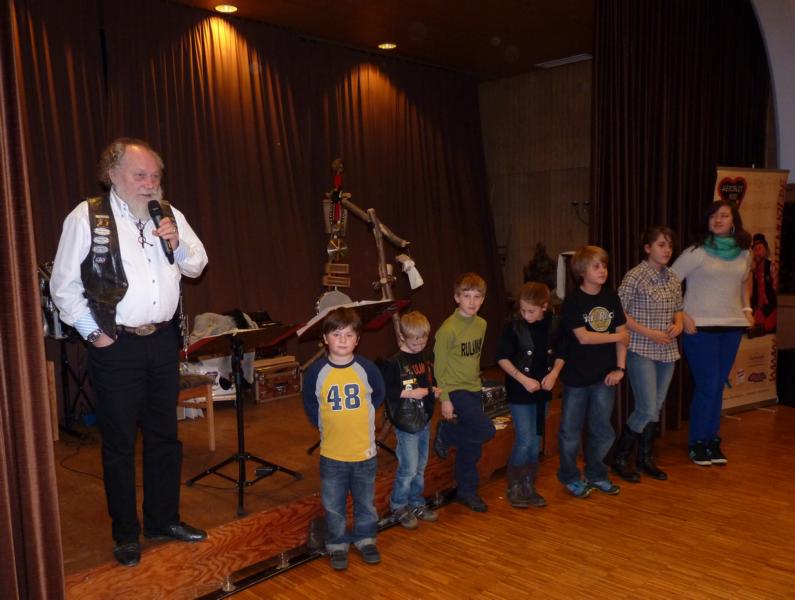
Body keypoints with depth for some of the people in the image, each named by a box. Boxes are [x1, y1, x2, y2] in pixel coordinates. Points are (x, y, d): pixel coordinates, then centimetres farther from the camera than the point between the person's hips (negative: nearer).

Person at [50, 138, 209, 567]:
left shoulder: (170, 215, 6)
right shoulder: (87, 218, -7)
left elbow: (197, 267, 11)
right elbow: (63, 285, -4)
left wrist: (178, 242, -8)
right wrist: (93, 332, -8)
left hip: (163, 340, 5)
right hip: (116, 346, -4)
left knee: (165, 436, 15)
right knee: (119, 443, 7)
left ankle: (163, 520, 32)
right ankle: (126, 534, 24)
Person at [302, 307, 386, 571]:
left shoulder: (367, 368, -10)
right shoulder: (316, 371, -10)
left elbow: (378, 395, 8)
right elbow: (310, 405, 6)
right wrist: (326, 426, 2)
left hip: (364, 451, 0)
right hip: (331, 453, 0)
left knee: (365, 501, 16)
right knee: (333, 505, 12)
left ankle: (365, 539, 37)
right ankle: (337, 545, 31)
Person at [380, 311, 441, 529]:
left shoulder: (428, 356, 6)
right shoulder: (393, 362, -15)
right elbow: (385, 390, -17)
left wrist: (435, 391, 0)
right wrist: (410, 393, -22)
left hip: (424, 420, 6)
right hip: (406, 422, -6)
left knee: (420, 467, 17)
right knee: (408, 468, -1)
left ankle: (417, 503, 33)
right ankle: (398, 507, 18)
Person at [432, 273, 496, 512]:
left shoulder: (481, 324, 3)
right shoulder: (448, 329, -19)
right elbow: (439, 366, -15)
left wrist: (475, 379, 18)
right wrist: (444, 399, -15)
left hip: (473, 389, 7)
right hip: (455, 390, -7)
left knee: (472, 444, 11)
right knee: (486, 430, -18)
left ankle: (467, 491, 26)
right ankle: (445, 433, 7)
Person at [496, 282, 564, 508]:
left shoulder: (553, 323, -4)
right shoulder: (513, 325, -13)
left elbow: (560, 353, 9)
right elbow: (502, 357, -8)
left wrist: (554, 373, -8)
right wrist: (523, 379, -15)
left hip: (542, 390, 4)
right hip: (519, 391, -4)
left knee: (535, 442, 12)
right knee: (524, 441, -7)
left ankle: (529, 488, 26)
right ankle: (514, 488, 12)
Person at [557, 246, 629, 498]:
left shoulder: (611, 298, 4)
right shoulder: (573, 300, -11)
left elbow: (622, 334, 3)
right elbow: (583, 337, -17)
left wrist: (620, 368, -4)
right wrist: (618, 336, -9)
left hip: (604, 375, 5)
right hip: (577, 375, -4)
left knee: (602, 430, 13)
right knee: (571, 430, 6)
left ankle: (596, 475, 30)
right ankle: (570, 477, 23)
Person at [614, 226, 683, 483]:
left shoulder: (673, 278, 9)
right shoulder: (635, 276, -11)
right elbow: (619, 312, -12)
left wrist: (678, 324, 0)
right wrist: (648, 332, -17)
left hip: (667, 351, 7)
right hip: (641, 351, -7)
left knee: (656, 408, 12)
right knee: (647, 410, -8)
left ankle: (645, 458, 27)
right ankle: (620, 459, 10)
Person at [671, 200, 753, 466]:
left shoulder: (744, 253, 8)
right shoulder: (696, 252, -8)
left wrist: (747, 308, 15)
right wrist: (682, 315, -13)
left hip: (732, 327, 5)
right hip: (700, 327, -5)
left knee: (718, 386, 11)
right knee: (706, 387, -2)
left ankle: (712, 441, 24)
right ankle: (696, 443, 14)